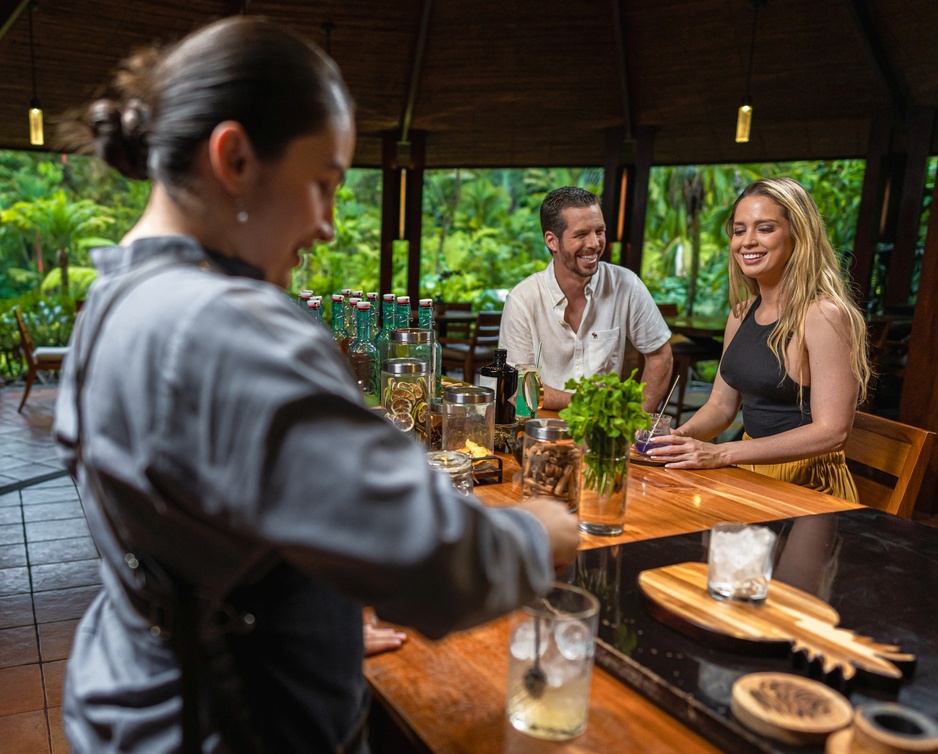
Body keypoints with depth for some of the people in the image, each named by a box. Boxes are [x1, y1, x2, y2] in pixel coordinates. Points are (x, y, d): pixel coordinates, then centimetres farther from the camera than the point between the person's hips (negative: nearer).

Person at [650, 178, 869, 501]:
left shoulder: (824, 314, -15)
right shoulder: (741, 314, 8)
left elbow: (831, 432, -20)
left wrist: (721, 454, -26)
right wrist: (679, 437, -8)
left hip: (807, 486, -6)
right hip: (751, 473, 6)